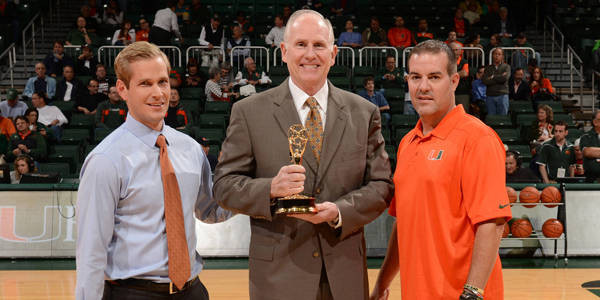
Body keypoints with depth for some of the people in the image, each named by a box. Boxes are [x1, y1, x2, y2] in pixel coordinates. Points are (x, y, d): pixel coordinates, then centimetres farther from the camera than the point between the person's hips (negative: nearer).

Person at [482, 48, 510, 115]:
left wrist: (493, 77, -1)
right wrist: (499, 78, -5)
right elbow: (484, 81, -3)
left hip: (502, 96, -2)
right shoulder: (488, 68, 13)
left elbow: (505, 78, -11)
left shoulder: (506, 67, 9)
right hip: (490, 96, 2)